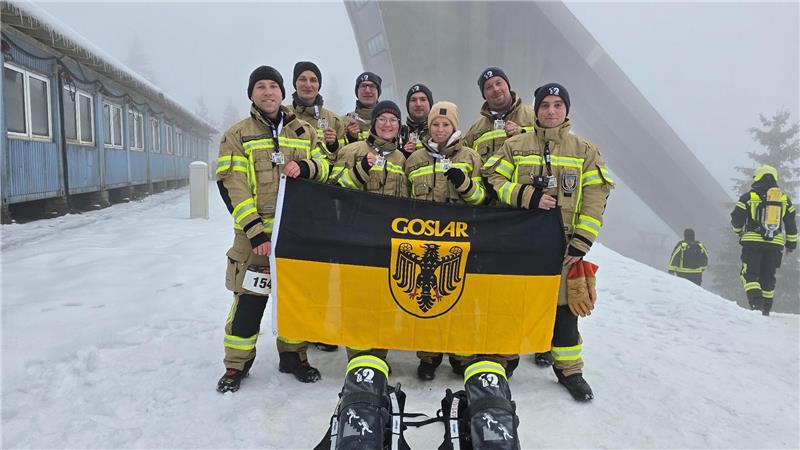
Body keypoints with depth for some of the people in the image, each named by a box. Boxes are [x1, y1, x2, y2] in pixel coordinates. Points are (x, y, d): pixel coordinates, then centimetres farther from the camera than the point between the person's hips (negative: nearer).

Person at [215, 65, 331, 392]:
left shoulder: (305, 132, 14)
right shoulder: (237, 135, 4)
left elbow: (325, 167, 16)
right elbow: (231, 185, -5)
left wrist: (305, 167, -9)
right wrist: (255, 230, -15)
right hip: (256, 233, -3)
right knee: (250, 299, -2)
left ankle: (293, 355, 28)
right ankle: (237, 363, 16)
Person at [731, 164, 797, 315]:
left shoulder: (749, 196, -1)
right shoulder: (785, 198, 11)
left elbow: (736, 219, 0)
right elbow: (791, 223, 13)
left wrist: (739, 231, 20)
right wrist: (791, 242, 22)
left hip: (753, 241, -4)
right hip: (775, 243, 4)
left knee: (750, 272, 1)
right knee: (768, 275, 12)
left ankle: (755, 299, -20)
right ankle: (766, 308, 16)